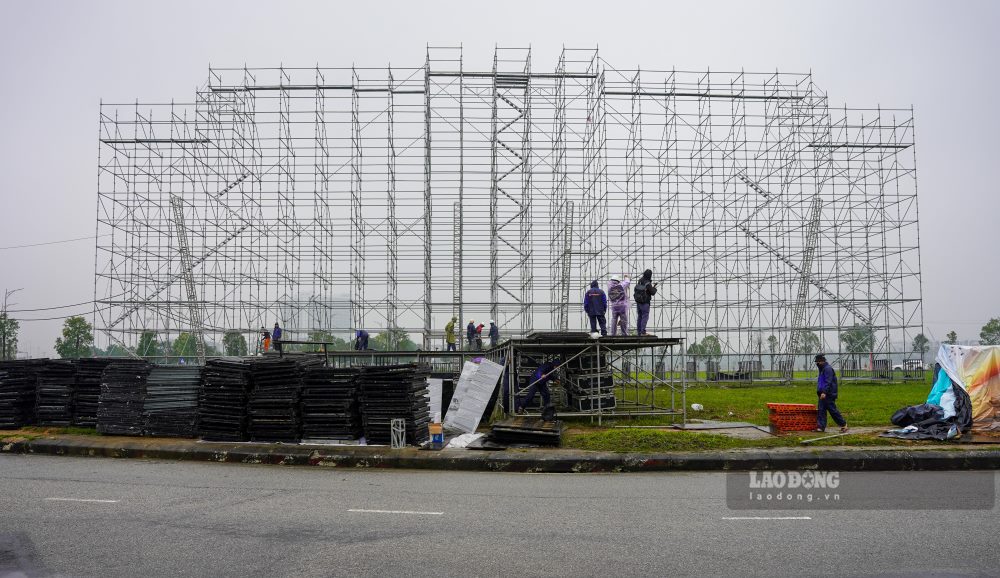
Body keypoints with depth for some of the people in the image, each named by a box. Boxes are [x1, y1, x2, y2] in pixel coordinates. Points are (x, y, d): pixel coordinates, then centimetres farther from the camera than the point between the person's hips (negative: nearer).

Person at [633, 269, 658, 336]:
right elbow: (653, 292, -14)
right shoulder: (648, 284, -19)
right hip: (645, 303, -7)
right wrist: (654, 288, 8)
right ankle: (643, 332, -9)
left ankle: (638, 331, 16)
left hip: (638, 302, 7)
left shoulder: (640, 281, 3)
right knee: (645, 316, -3)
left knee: (639, 316, 14)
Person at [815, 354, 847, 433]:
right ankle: (821, 427, 2)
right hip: (823, 394, 10)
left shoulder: (828, 369, -14)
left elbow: (828, 382, -22)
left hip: (828, 395, -10)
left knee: (832, 410, -4)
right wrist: (820, 392, 22)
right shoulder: (822, 369, 19)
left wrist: (824, 392, -28)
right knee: (820, 410, 3)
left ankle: (843, 424, 8)